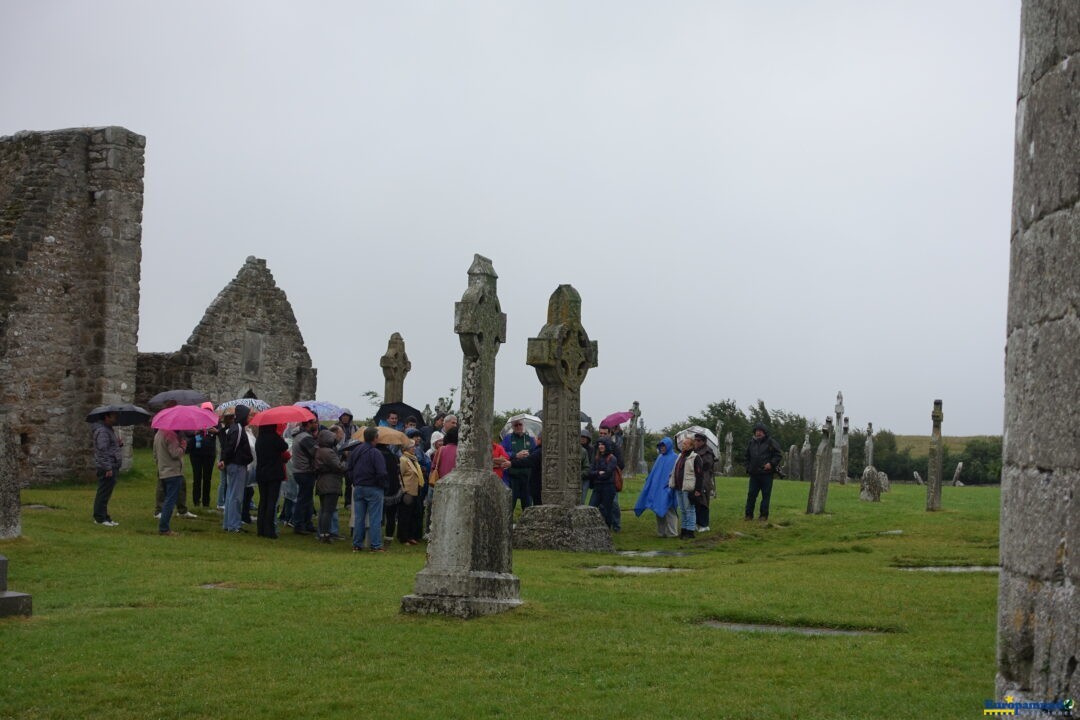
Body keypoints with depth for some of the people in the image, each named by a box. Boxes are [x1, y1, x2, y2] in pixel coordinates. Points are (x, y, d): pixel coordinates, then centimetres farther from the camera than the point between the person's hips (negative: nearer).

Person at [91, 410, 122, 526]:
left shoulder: (109, 429, 19)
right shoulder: (102, 431, -15)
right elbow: (103, 450, -22)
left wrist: (117, 443, 11)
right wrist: (108, 468, -24)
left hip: (112, 466, 11)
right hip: (106, 468, -11)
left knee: (105, 494, 15)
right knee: (103, 494, -6)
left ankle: (104, 517, 20)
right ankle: (100, 518, -2)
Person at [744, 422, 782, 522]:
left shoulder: (771, 442, -3)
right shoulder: (752, 443, 13)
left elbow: (778, 455, -3)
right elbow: (747, 456, 25)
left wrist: (771, 463, -15)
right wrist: (748, 467, 14)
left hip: (766, 474, -4)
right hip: (754, 474, 4)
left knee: (766, 495, 0)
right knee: (751, 494, 4)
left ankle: (764, 515, 5)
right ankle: (748, 514, 10)